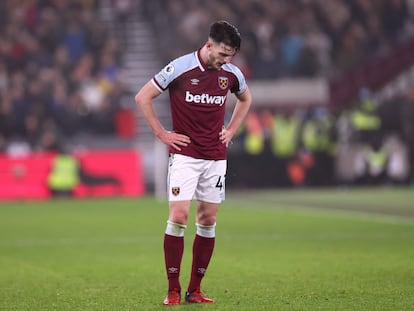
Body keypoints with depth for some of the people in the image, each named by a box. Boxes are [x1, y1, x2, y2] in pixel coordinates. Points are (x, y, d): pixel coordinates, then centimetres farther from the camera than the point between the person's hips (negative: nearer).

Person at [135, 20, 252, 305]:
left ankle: (195, 290, 11)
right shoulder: (180, 68, -11)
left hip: (216, 157, 4)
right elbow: (143, 97, -4)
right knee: (179, 217, -12)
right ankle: (173, 290, -5)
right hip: (185, 155, -4)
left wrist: (231, 130, 13)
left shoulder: (232, 73, 2)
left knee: (208, 221, 4)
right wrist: (162, 134, -5)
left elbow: (245, 99, 25)